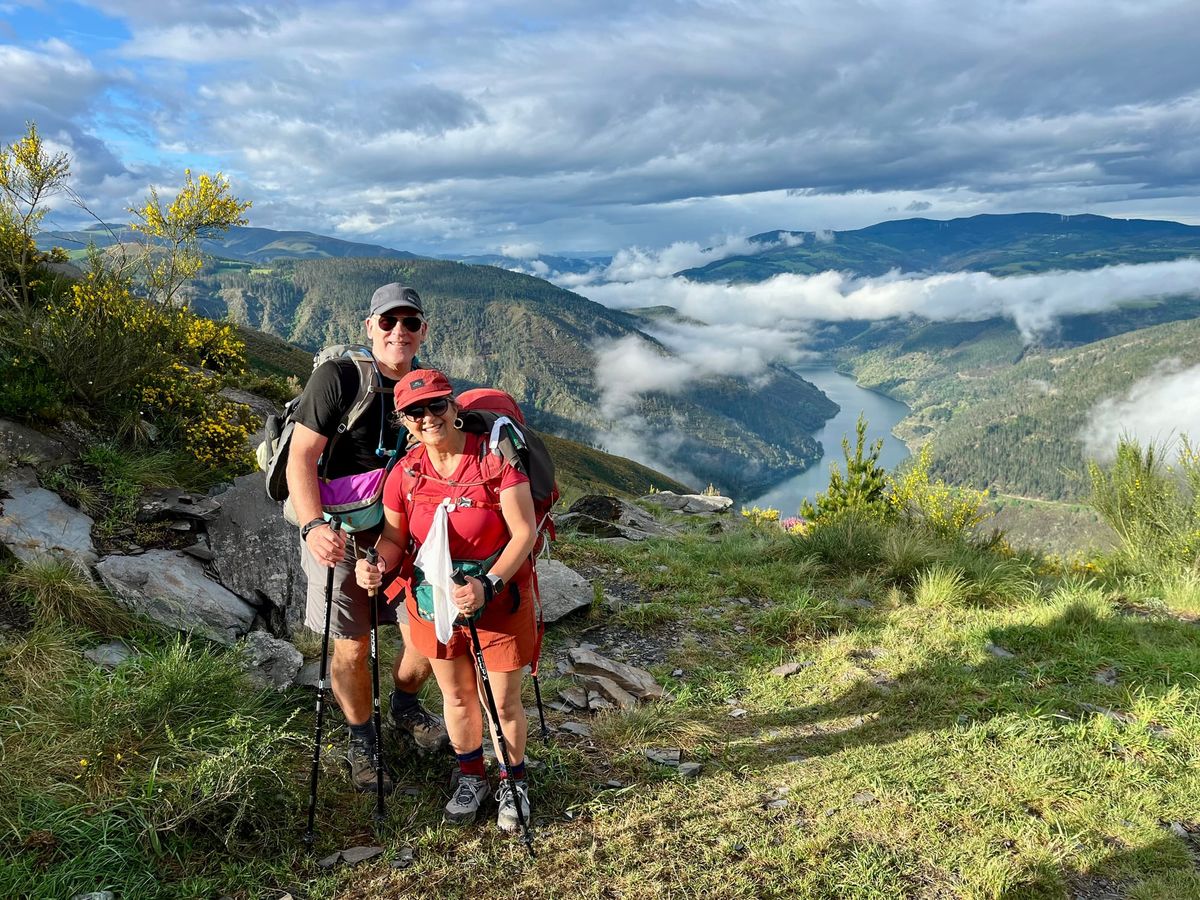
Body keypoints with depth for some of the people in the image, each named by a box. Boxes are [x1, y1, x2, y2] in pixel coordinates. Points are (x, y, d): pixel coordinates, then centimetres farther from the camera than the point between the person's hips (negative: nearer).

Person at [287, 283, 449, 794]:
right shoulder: (337, 377, -15)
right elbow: (301, 458, -19)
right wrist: (313, 526, -32)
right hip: (339, 535, -4)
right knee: (351, 649, 5)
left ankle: (405, 706, 37)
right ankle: (362, 740, 31)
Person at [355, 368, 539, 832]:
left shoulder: (495, 458, -18)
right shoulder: (405, 472, -7)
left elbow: (525, 532, -19)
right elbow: (394, 535, 3)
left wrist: (488, 585, -29)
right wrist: (378, 564, -19)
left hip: (499, 598, -3)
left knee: (503, 701, 9)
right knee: (457, 696, 19)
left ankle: (513, 782, 36)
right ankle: (471, 777, 45)